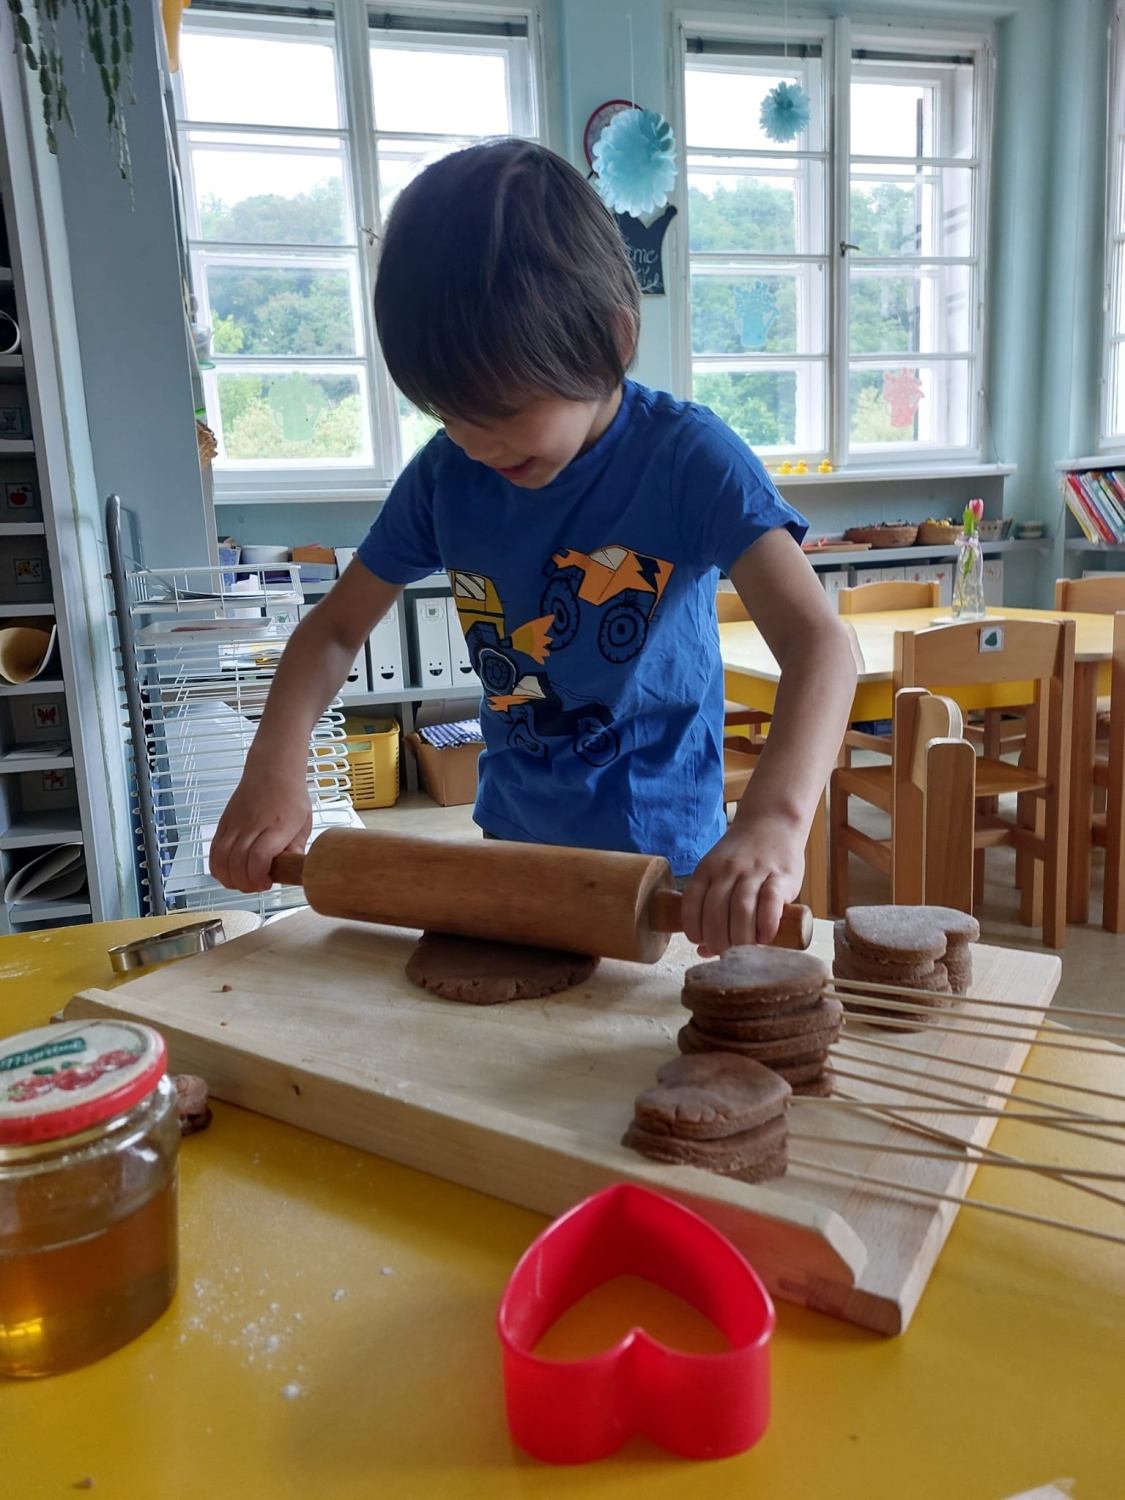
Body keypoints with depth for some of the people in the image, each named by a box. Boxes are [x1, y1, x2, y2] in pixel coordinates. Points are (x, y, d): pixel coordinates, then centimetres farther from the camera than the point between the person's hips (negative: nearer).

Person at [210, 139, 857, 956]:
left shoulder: (687, 458, -19)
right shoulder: (445, 474, -6)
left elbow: (817, 640, -30)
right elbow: (337, 627, 2)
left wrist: (776, 817, -50)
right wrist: (276, 765, -17)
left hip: (663, 868, -4)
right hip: (507, 850, 5)